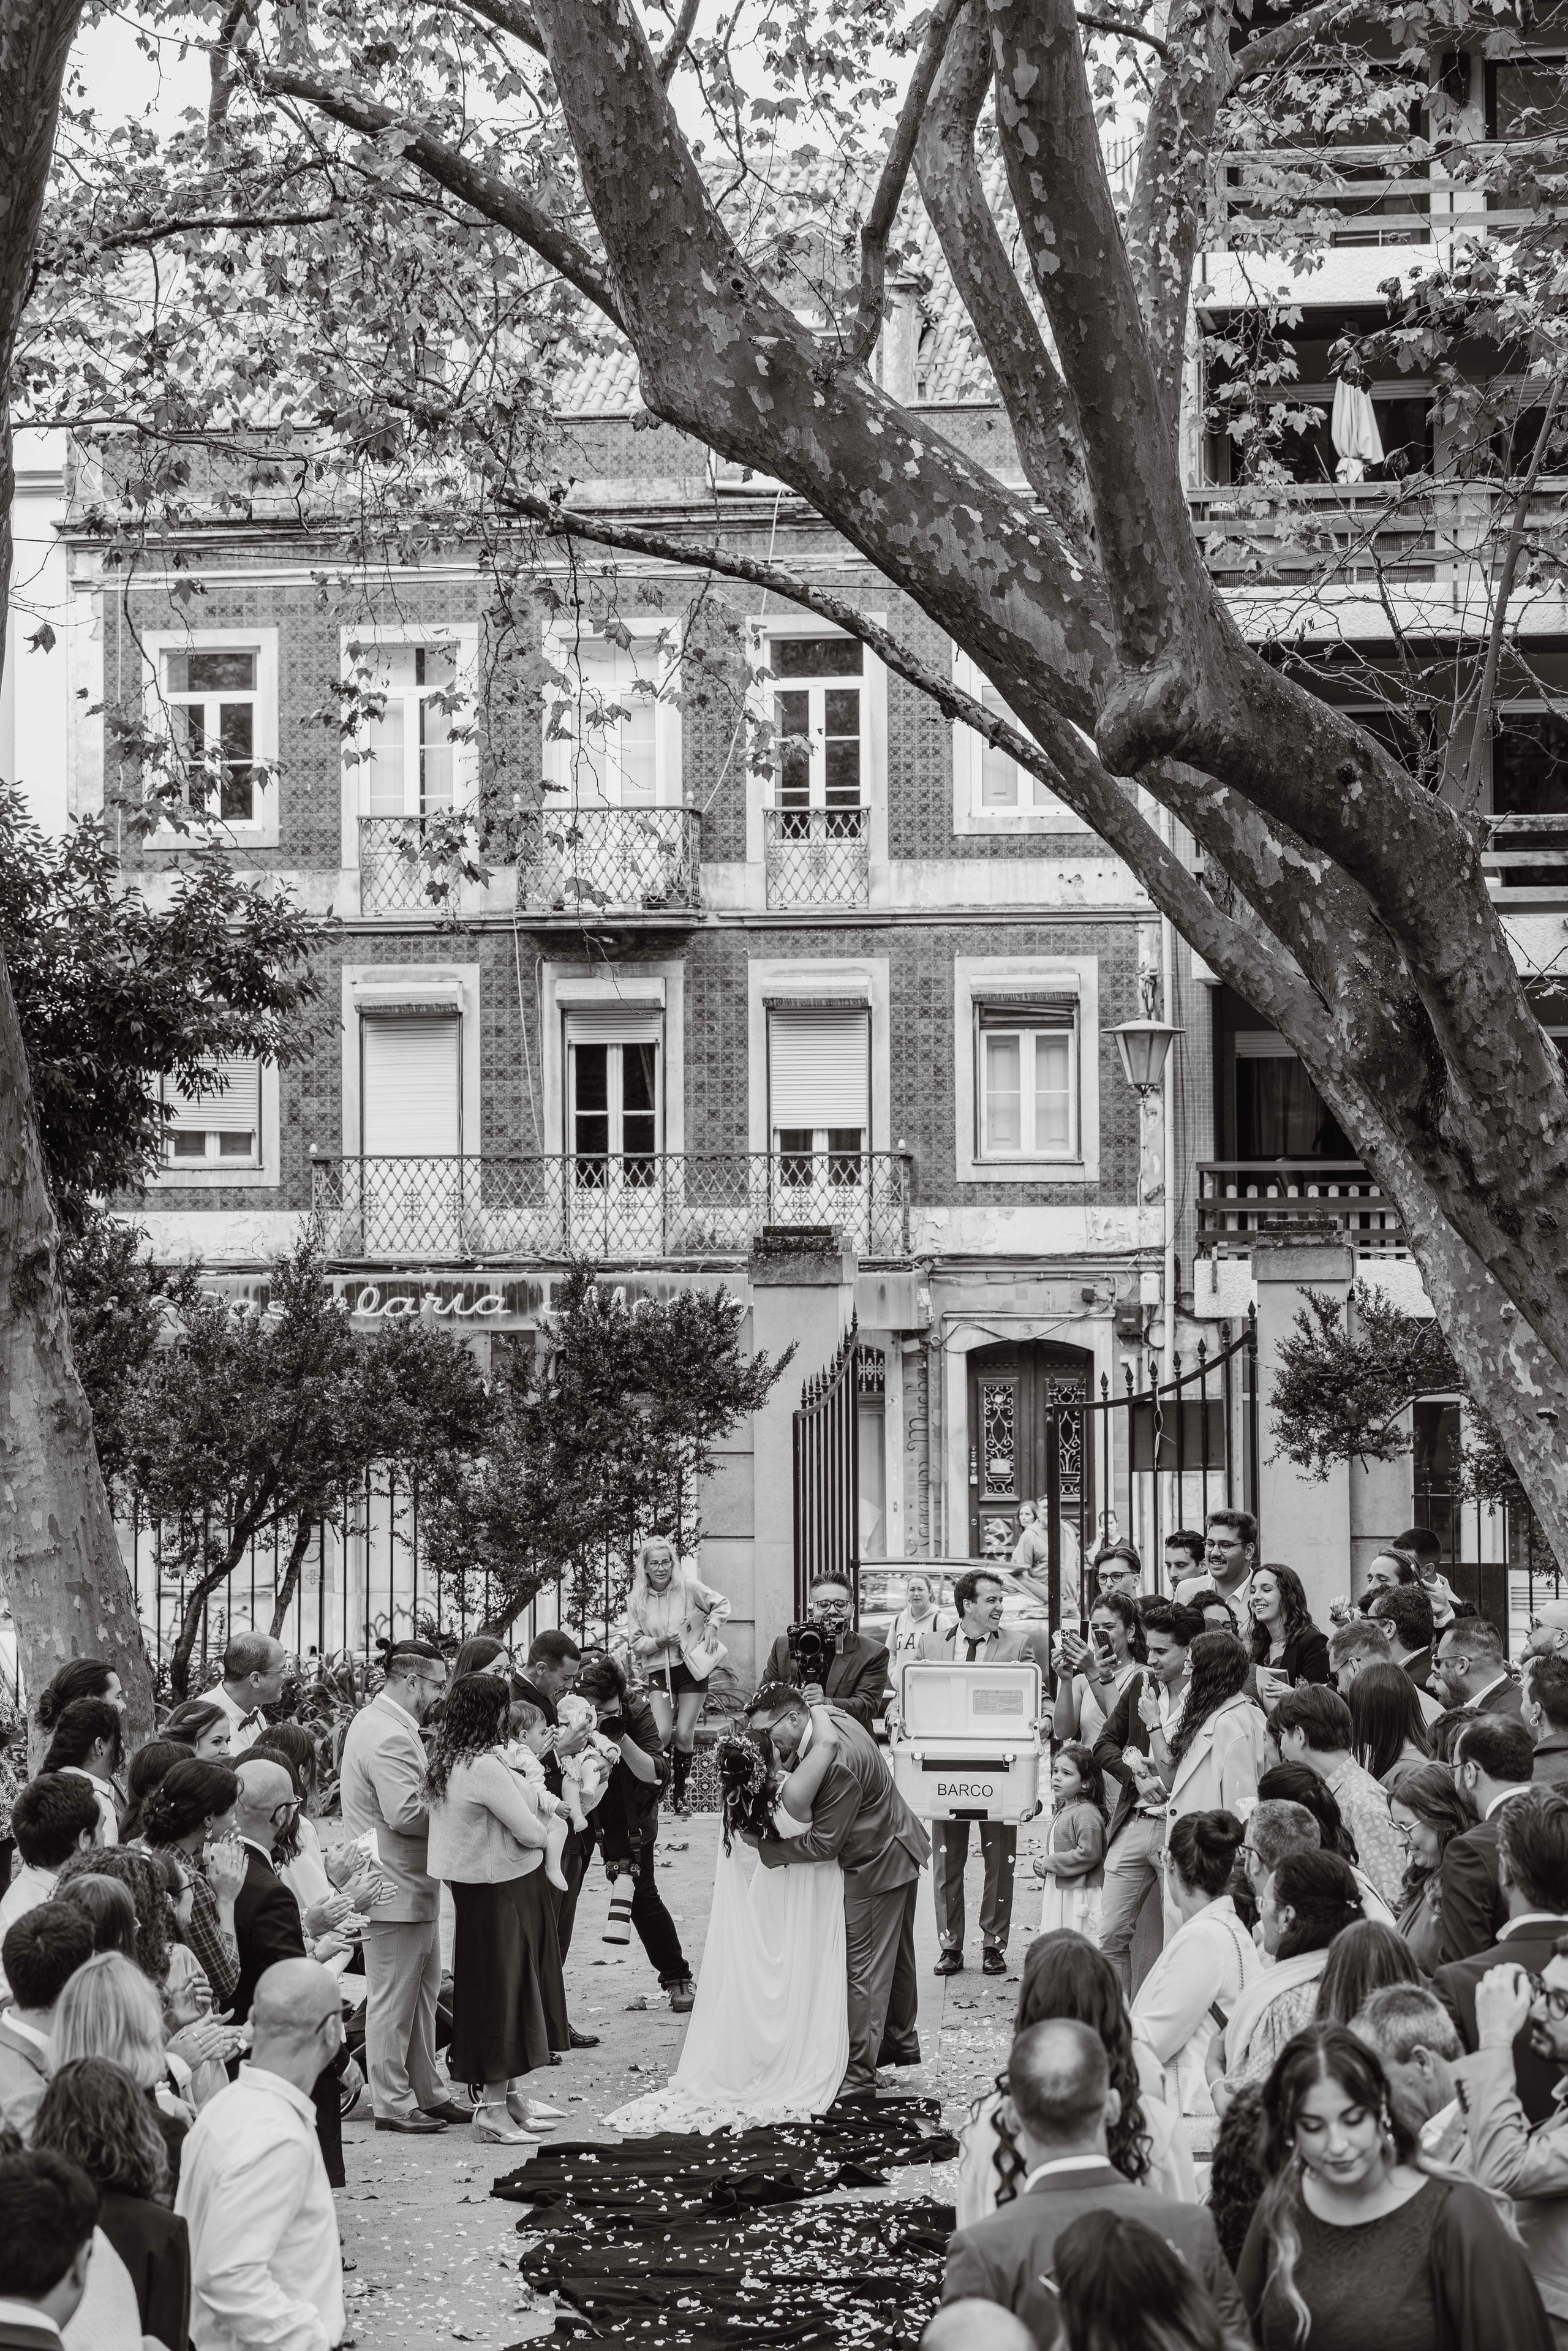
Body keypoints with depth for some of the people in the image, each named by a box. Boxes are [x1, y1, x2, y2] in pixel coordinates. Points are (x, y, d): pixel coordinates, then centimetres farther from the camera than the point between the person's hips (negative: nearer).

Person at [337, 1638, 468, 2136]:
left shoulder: (385, 1723, 13)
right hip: (393, 1890, -11)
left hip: (412, 1885, 11)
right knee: (393, 1999, -1)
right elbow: (406, 1813, -28)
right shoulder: (388, 1737, -22)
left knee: (423, 1990, 18)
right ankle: (393, 2103, 8)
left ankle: (428, 2092, 26)